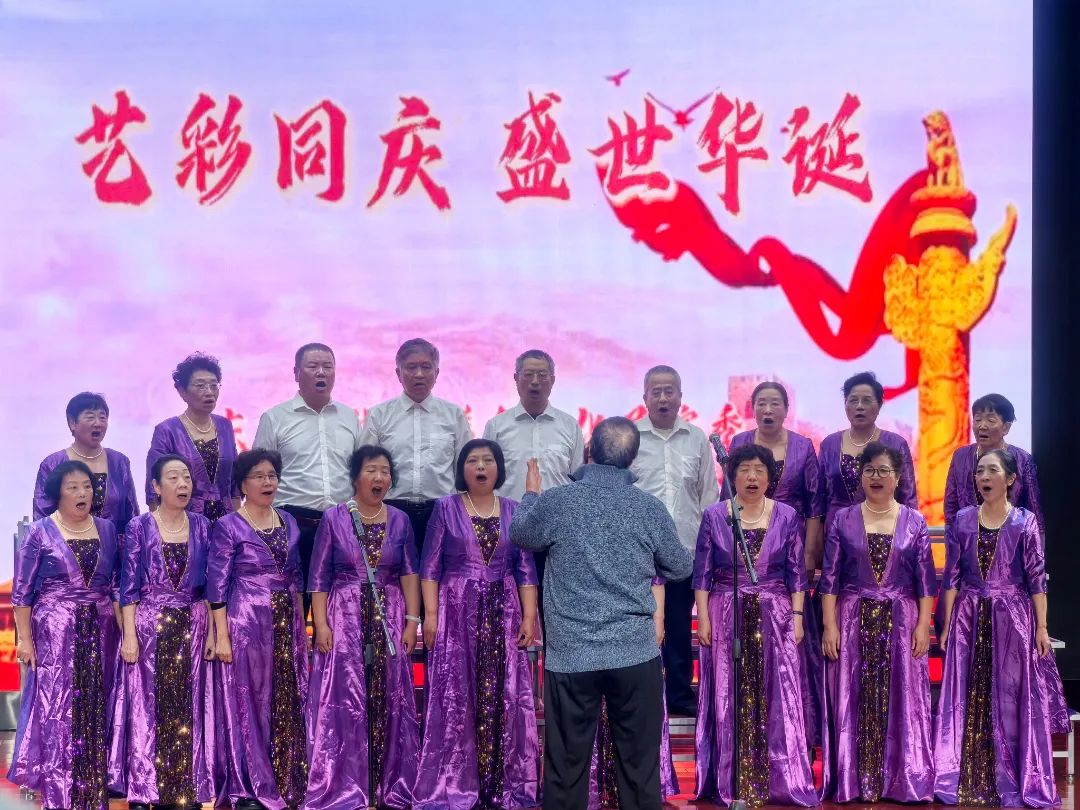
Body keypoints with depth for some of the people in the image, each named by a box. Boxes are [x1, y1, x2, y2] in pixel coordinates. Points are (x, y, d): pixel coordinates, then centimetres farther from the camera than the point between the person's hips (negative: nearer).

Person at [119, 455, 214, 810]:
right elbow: (129, 585, -4)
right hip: (150, 624, -2)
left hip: (191, 627, 3)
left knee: (188, 708, 4)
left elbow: (210, 583, 7)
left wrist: (211, 630, 1)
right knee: (147, 707, 0)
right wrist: (129, 634, -10)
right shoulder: (139, 527, -2)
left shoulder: (202, 526, 5)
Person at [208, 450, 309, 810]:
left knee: (288, 703, 7)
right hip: (246, 623, -5)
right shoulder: (228, 527, -6)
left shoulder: (288, 522, 10)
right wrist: (222, 634, -14)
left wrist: (299, 623, 12)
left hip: (286, 624, 5)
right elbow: (217, 585, -8)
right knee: (247, 703, 0)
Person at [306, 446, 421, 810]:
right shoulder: (334, 518, 1)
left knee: (390, 702, 4)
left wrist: (412, 621, -5)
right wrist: (321, 624, -8)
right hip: (345, 619, -2)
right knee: (344, 703, -3)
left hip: (390, 619, 2)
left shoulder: (400, 520, 7)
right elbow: (319, 577, -1)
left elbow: (410, 572, 3)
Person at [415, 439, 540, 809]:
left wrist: (529, 616, -2)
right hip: (457, 612, -2)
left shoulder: (514, 511, 8)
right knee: (455, 696, -2)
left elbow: (525, 569, 6)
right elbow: (430, 566, -1)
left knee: (504, 696, 1)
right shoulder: (446, 508, 2)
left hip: (503, 613, 2)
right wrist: (430, 614, -9)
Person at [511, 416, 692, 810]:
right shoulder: (649, 508, -3)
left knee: (566, 767, 8)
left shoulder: (555, 501, -5)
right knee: (640, 766, 8)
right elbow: (681, 567, 11)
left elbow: (521, 536, 16)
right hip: (636, 654, 0)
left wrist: (532, 493, 35)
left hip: (570, 655, 0)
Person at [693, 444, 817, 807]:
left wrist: (797, 617, -2)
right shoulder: (714, 516, 1)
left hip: (774, 618, 0)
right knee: (729, 700, 3)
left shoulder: (787, 516, 3)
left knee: (777, 700, 1)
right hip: (726, 618, 0)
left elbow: (796, 572, 4)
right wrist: (703, 618, -5)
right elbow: (702, 573, 1)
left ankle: (779, 781, 9)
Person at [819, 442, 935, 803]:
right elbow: (829, 577, 1)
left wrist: (923, 625, -6)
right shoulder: (843, 520, 3)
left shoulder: (914, 522, 5)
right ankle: (853, 783, 7)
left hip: (900, 622, 0)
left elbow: (925, 579, 3)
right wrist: (830, 625, -7)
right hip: (853, 621, 0)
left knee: (901, 701, 1)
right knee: (852, 701, 1)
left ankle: (902, 781, 9)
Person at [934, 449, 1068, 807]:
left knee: (1012, 700, 2)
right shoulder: (962, 520, 4)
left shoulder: (1025, 521, -2)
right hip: (969, 617, 2)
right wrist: (947, 625, 2)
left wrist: (1042, 627, -6)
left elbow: (1037, 578, -2)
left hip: (1012, 617, -2)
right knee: (966, 701, 2)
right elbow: (952, 576, 5)